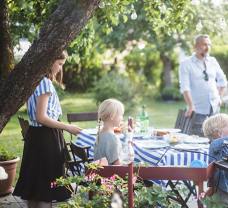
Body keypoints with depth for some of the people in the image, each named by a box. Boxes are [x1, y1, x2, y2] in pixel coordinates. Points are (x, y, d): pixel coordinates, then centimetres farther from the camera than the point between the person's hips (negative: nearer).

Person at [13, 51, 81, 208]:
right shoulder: (45, 82, -16)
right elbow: (41, 117, -20)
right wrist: (68, 127, -14)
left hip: (35, 134, 9)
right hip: (46, 138, -9)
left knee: (35, 183, 15)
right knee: (46, 186, -3)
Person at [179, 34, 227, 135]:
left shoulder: (213, 61, 10)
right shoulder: (186, 64, -4)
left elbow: (222, 80, 21)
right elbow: (185, 87, -14)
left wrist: (219, 97, 11)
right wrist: (190, 106, -23)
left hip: (214, 107, 4)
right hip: (198, 109, -4)